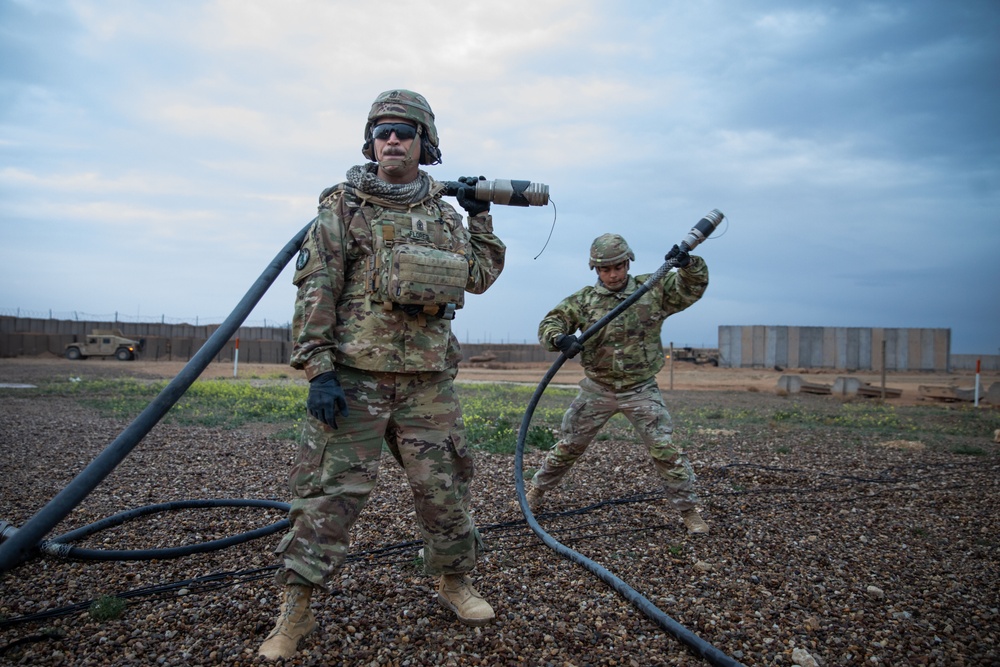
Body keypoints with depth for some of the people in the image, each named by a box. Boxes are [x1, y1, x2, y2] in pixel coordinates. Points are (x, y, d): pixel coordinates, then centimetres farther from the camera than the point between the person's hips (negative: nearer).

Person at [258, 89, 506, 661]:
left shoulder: (444, 212, 14)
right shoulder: (343, 205, 1)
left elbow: (481, 277, 20)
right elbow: (315, 289, -6)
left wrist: (481, 217, 11)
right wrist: (318, 369, -13)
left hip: (428, 380, 4)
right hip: (354, 376, -3)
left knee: (444, 488, 11)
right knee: (330, 491, -2)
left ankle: (455, 581, 31)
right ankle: (297, 609, 10)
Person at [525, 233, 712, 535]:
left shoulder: (653, 290, -4)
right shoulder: (584, 299, -4)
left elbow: (694, 286, -6)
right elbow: (550, 322, -7)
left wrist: (688, 263, -28)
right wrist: (560, 339, -30)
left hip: (641, 391, -1)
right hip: (597, 390, 1)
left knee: (666, 449, -5)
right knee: (569, 445, 11)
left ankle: (688, 509, 12)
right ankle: (536, 489, 31)